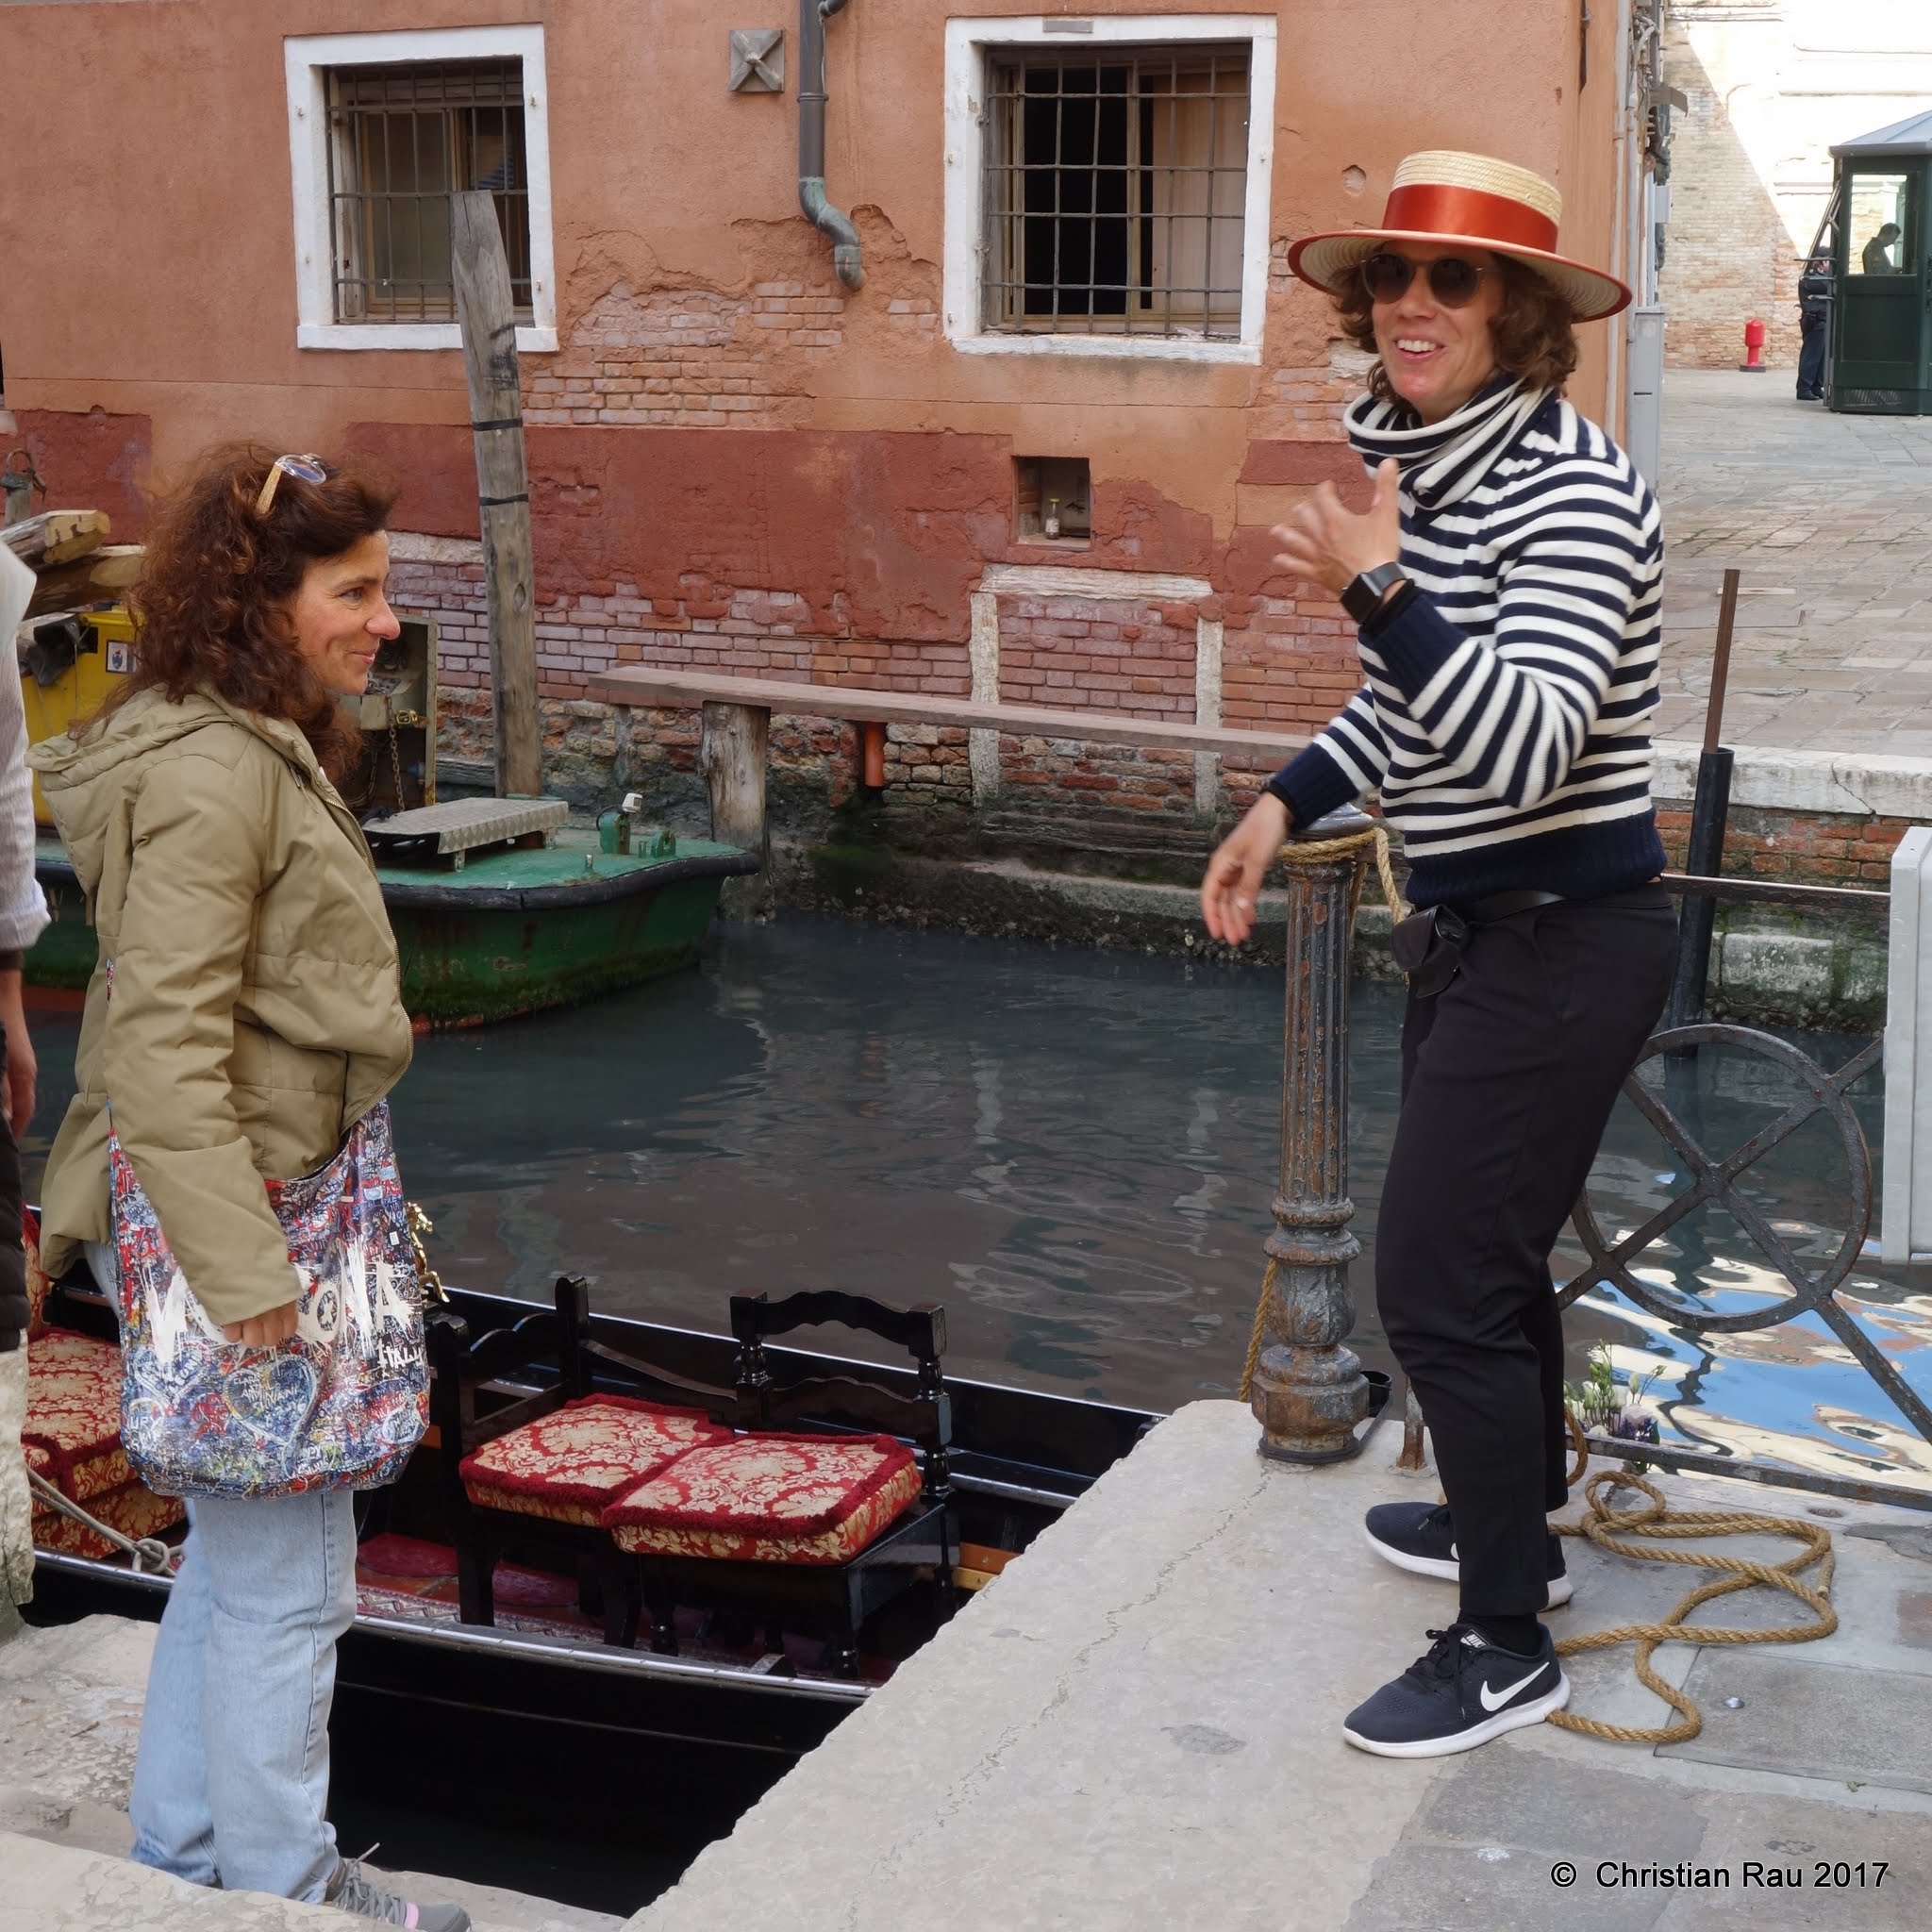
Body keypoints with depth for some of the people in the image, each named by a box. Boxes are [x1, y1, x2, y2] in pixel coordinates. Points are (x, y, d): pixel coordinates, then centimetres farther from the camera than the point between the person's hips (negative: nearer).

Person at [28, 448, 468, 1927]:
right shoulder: (204, 774, -21)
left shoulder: (260, 752, 12)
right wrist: (246, 1276, -24)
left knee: (241, 1552, 20)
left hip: (266, 1208, 11)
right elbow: (165, 1050, -25)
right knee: (288, 1578, 2)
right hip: (215, 1226, -11)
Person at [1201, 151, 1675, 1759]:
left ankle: (1507, 1646, 8)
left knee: (1439, 1281, -6)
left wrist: (1379, 592, -37)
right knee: (1486, 1250, 22)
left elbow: (1525, 748, -31)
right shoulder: (1420, 466, 6)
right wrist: (1285, 805, 15)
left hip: (1564, 943, -9)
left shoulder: (1570, 486, -21)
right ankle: (1515, 1523, 42)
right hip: (1487, 929, 9)